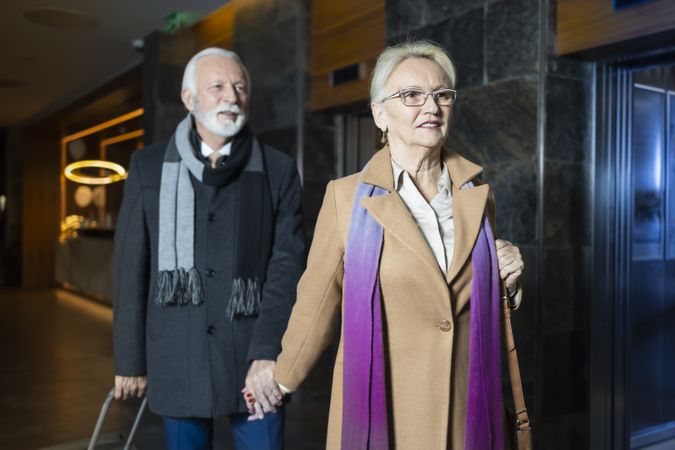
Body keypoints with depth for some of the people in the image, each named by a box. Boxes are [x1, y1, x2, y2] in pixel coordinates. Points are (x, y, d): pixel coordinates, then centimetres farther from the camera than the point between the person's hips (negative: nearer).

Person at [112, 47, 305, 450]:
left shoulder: (279, 170, 1)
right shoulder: (149, 167, 3)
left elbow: (288, 263, -5)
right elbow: (132, 269, 4)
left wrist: (269, 352, -15)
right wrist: (130, 358, 4)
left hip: (255, 358, -1)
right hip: (177, 361, 1)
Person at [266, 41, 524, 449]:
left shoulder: (478, 197, 2)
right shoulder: (347, 196, -9)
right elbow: (317, 302, 0)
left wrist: (508, 281, -7)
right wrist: (284, 379, 9)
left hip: (467, 408, 3)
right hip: (381, 408, -3)